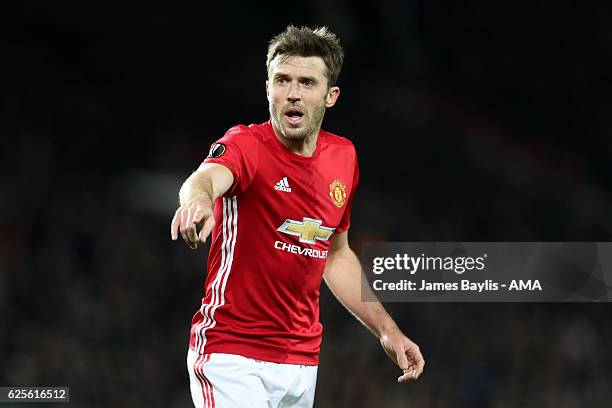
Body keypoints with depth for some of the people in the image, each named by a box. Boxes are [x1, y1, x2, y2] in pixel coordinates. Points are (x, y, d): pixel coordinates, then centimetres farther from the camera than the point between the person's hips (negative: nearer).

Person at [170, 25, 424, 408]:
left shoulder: (344, 157, 7)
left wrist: (386, 329, 16)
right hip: (231, 356, -6)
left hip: (303, 361, 6)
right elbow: (207, 177, -36)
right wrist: (199, 197, -60)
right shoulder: (246, 145, -12)